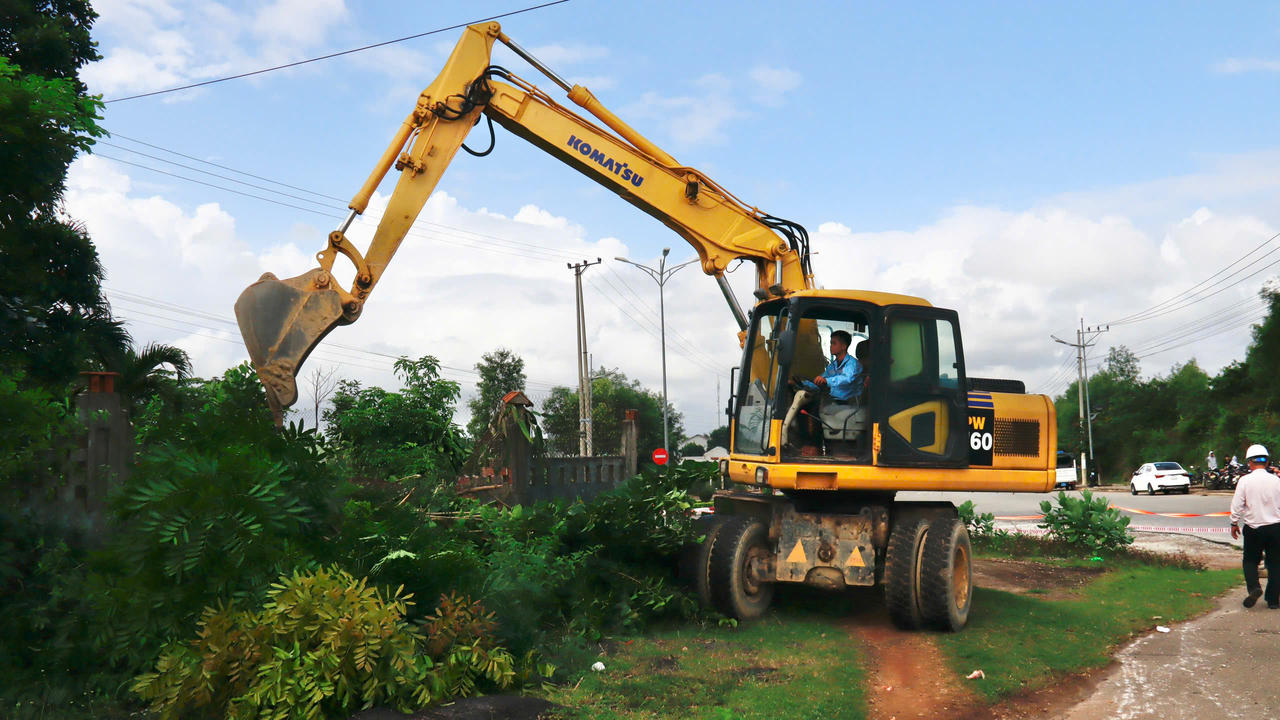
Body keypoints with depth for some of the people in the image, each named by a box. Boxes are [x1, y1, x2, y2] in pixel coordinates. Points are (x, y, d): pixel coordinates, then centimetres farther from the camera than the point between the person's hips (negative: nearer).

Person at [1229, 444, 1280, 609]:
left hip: (1253, 528, -2)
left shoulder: (1245, 480, -9)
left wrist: (1234, 523, 6)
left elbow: (1237, 504, -7)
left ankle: (1254, 587, -11)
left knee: (1250, 560, 13)